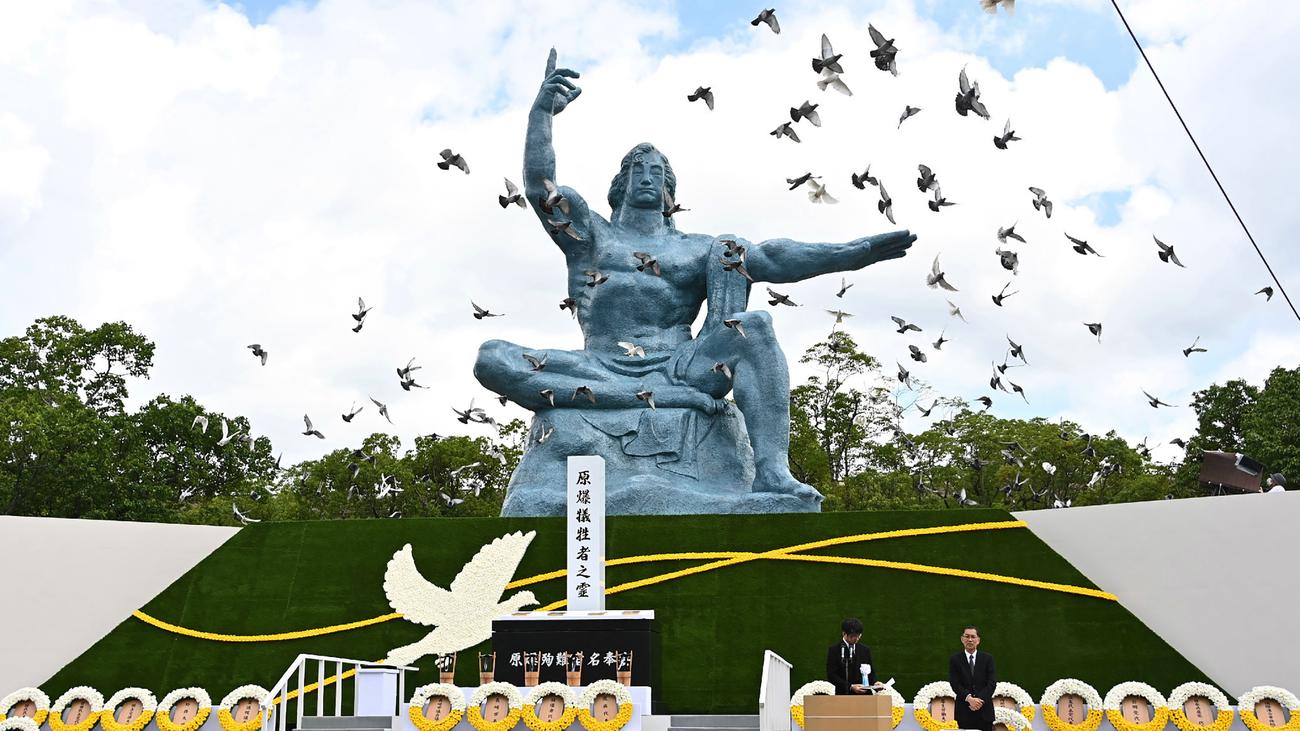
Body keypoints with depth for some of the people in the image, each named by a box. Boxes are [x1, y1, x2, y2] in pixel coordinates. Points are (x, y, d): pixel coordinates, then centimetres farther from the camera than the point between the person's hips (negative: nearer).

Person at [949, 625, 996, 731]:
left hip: (984, 710, 1)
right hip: (964, 712, -1)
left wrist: (979, 700, -13)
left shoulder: (987, 658, 7)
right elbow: (955, 684, -4)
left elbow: (992, 683, -1)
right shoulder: (954, 660, 4)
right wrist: (969, 698, -18)